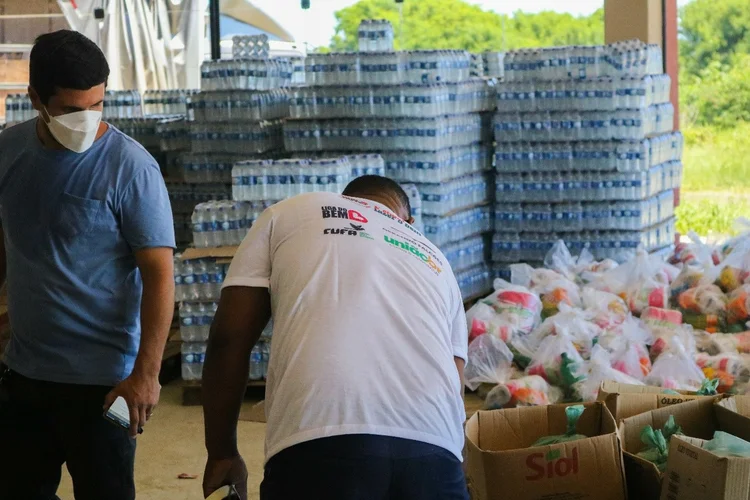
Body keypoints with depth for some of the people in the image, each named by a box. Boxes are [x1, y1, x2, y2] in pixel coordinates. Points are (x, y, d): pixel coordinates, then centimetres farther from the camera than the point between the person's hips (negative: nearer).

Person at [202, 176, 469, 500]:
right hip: (432, 448, 3)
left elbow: (228, 338, 15)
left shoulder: (287, 215, 24)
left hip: (319, 442, -3)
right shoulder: (434, 260, 33)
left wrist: (222, 453, 21)